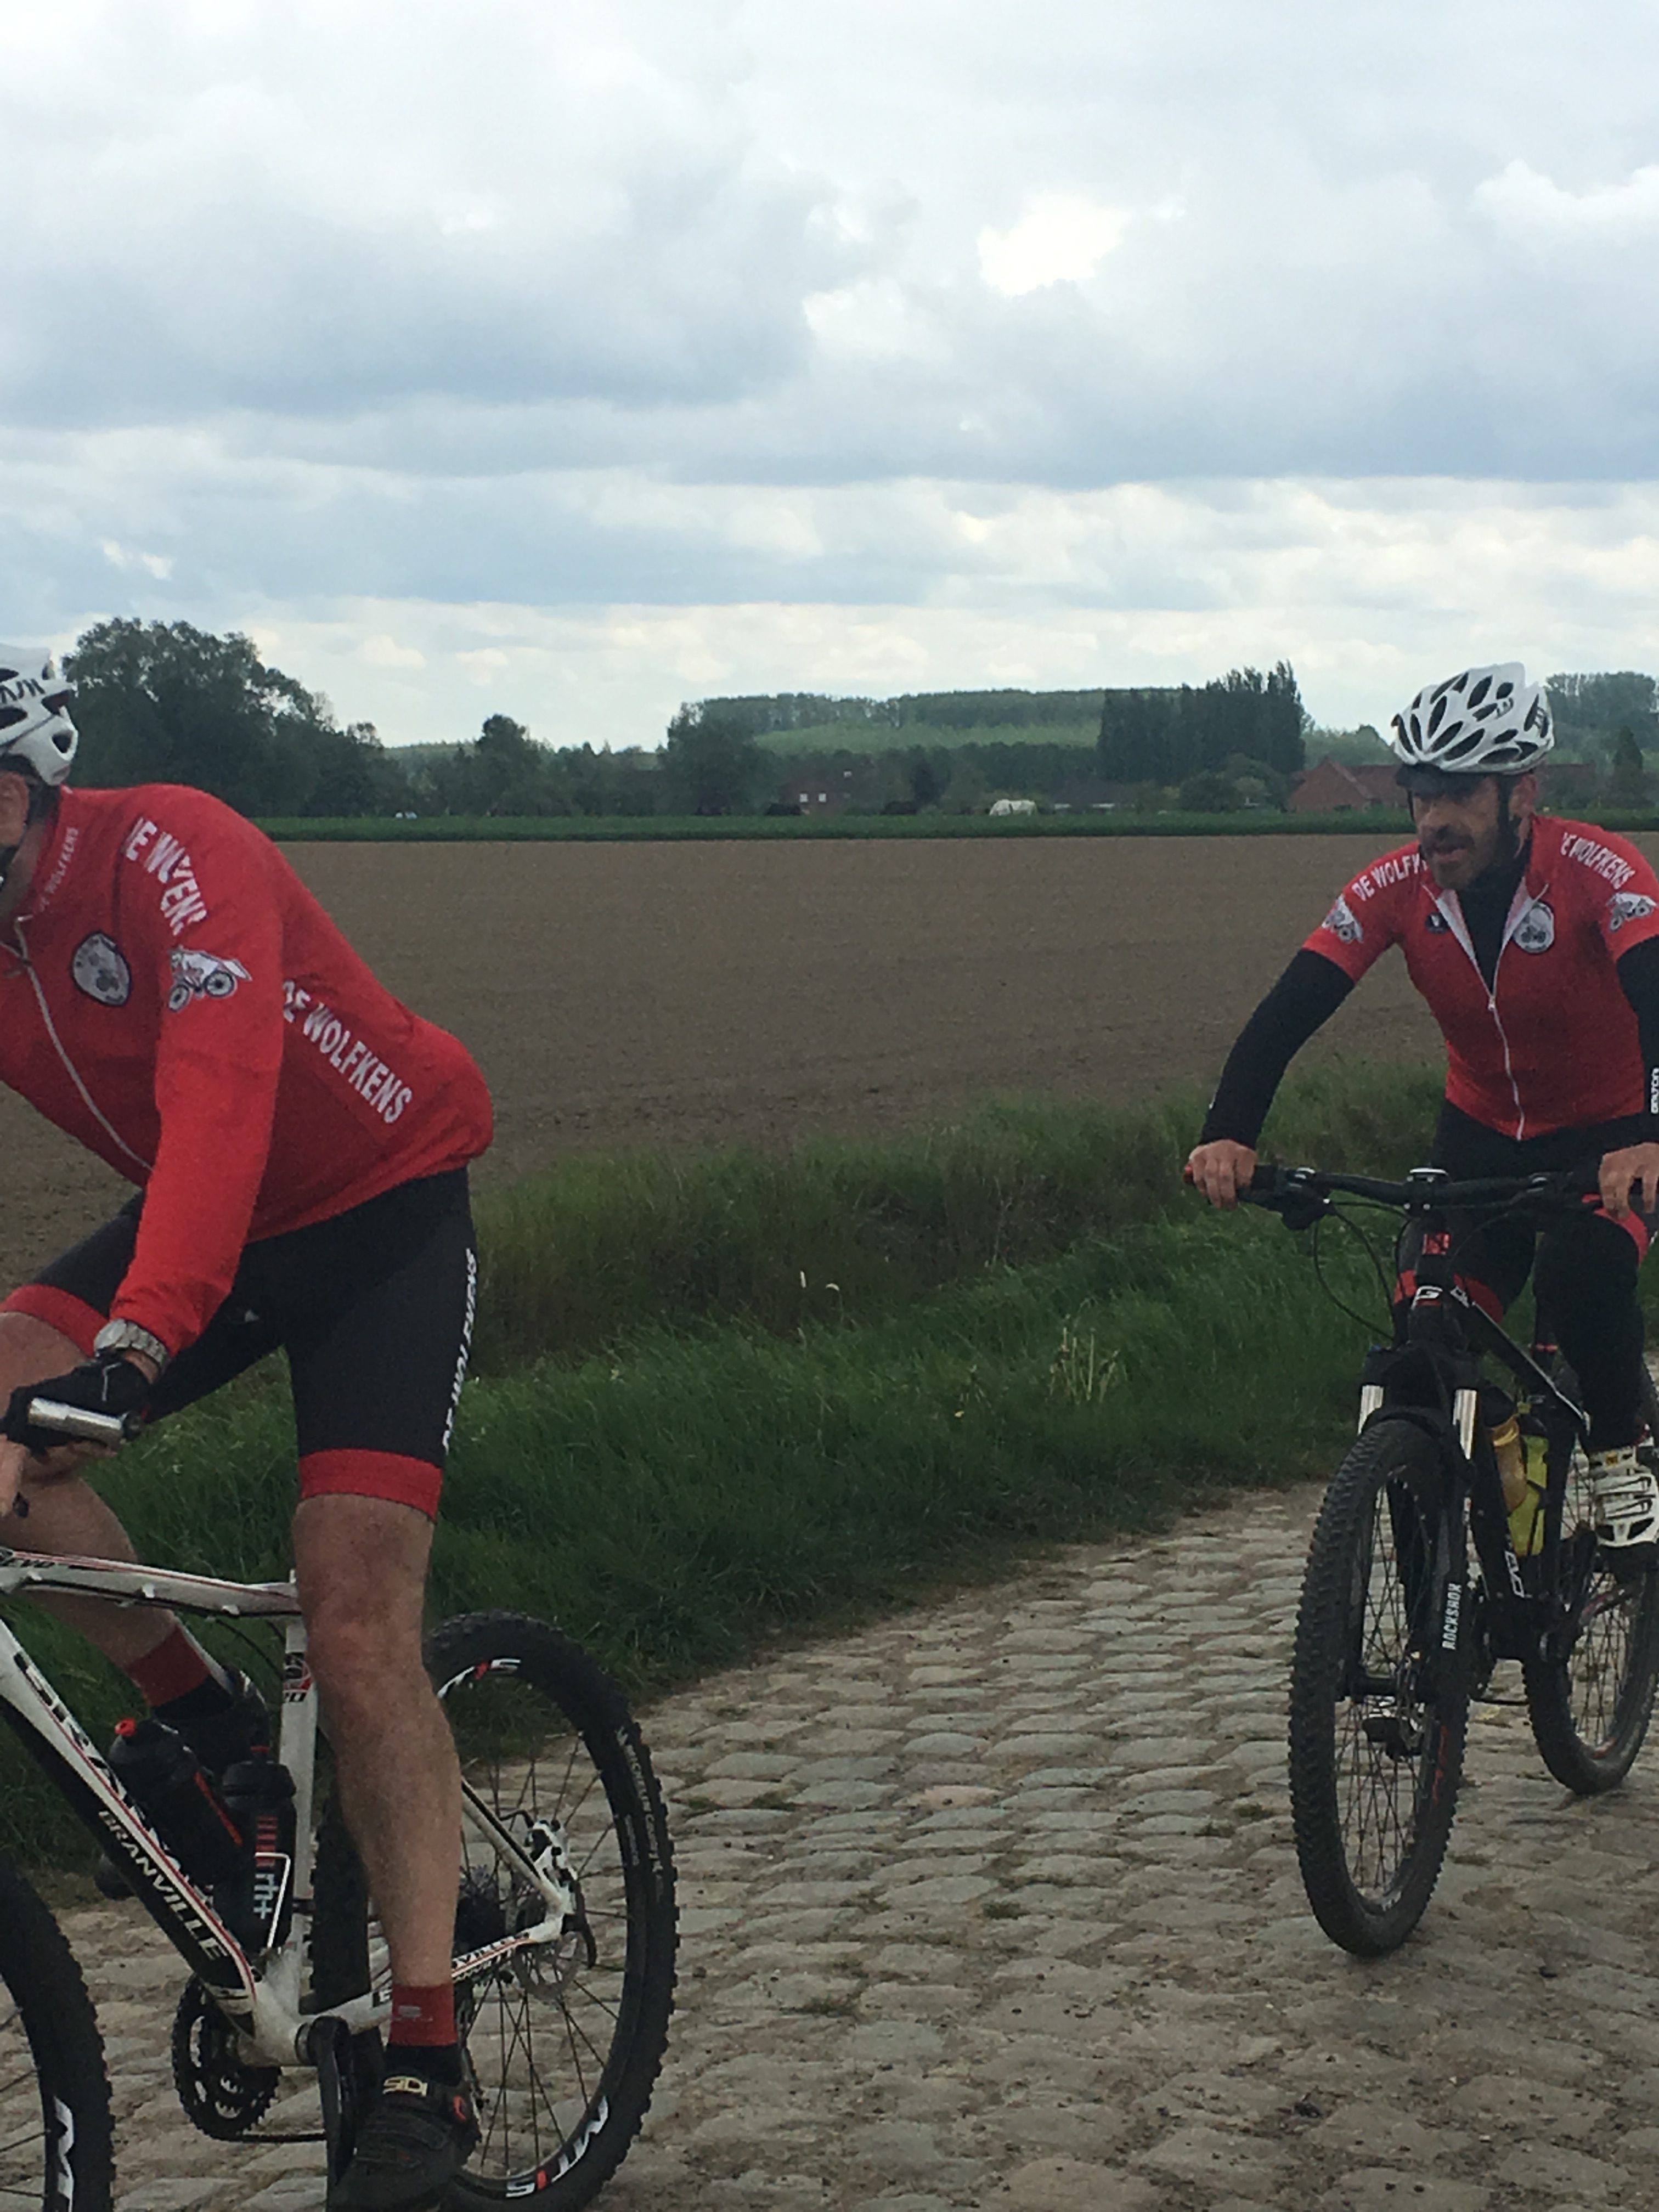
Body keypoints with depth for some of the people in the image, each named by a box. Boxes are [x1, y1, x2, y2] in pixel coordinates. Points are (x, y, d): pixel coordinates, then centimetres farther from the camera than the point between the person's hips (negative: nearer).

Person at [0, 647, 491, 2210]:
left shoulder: (169, 857, -28)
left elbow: (218, 1106, -42)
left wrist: (128, 1353, -55)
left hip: (382, 1214, -6)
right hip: (207, 1227, 6)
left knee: (356, 1622, -16)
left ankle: (427, 2059, -8)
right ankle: (210, 1728, -1)